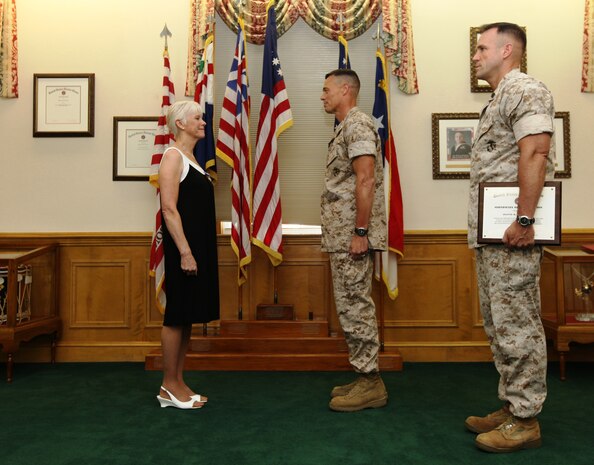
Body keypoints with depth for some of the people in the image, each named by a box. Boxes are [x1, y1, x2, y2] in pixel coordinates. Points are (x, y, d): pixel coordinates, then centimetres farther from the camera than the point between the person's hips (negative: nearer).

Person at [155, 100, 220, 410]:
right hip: (183, 248, -9)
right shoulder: (173, 155, -9)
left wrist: (202, 251, 17)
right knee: (177, 316, -1)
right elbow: (169, 209, -17)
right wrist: (185, 252, -21)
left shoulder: (192, 158, 18)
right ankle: (169, 387, 12)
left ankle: (178, 382, 22)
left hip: (199, 247, 9)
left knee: (187, 316, 12)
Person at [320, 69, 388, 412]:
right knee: (353, 307, 13)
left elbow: (366, 180, -21)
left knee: (355, 307, -5)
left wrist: (360, 232, -23)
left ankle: (371, 383, 6)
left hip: (352, 236, -10)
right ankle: (366, 379, 22)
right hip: (341, 236, 10)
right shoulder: (347, 127, 21)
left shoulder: (357, 124, -10)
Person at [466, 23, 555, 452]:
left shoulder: (524, 89, -7)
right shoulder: (499, 99, 23)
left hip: (511, 235, -10)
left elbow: (534, 153, -19)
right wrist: (482, 229, 18)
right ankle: (511, 406, 25)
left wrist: (525, 219, -25)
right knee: (499, 325, 14)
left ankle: (525, 420, 8)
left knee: (517, 326, -4)